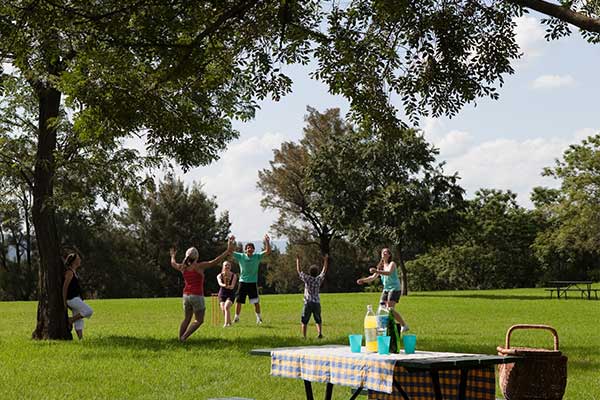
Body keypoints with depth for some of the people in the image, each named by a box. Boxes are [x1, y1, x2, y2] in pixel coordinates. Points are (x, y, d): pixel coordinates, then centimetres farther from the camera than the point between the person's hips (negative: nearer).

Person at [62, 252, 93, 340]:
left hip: (77, 298, 9)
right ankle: (70, 320, -3)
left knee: (79, 320, 6)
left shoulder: (74, 271, 14)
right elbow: (65, 287, -14)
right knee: (89, 311, -14)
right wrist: (64, 302, -12)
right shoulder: (69, 272, -14)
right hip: (72, 299, -9)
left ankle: (81, 338, 5)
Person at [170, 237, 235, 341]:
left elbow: (173, 264, 27)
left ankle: (180, 339, 12)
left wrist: (173, 256, 49)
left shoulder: (183, 267, 4)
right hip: (197, 296, -6)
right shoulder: (199, 266, -12)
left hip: (186, 295, 6)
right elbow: (215, 261, -18)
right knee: (199, 320, 4)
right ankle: (184, 337, -7)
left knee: (186, 319, 16)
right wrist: (228, 250, -18)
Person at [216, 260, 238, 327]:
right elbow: (220, 283, -25)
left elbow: (232, 286, -19)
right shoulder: (219, 276, -4)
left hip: (230, 294, -1)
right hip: (222, 294, 1)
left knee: (226, 307, -25)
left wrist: (229, 286, -43)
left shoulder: (234, 276, -6)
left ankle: (226, 323, -27)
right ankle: (229, 322, 10)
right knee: (223, 309, -13)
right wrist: (224, 285, -49)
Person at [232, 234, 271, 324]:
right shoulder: (241, 256, 0)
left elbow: (268, 251, -6)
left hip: (253, 282, 0)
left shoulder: (257, 256, 1)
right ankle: (236, 318, 16)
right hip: (243, 282, 0)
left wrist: (267, 242, -18)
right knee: (238, 301, 2)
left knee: (256, 302, 1)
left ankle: (259, 318, 14)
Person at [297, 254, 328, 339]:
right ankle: (320, 333, -3)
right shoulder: (319, 279, 0)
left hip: (308, 303, -2)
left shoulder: (307, 279, -5)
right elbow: (324, 270, 14)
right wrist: (326, 261, 24)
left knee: (304, 322, 4)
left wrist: (298, 260, 9)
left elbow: (299, 270, 2)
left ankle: (304, 336, -1)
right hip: (317, 303, 2)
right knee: (318, 321, 15)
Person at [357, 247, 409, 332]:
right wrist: (363, 280, -3)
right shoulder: (381, 266, 12)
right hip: (386, 289, 8)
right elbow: (373, 277, 13)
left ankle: (404, 325, -9)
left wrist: (376, 271, -43)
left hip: (395, 288, -8)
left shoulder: (392, 264, -9)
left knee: (390, 308, -18)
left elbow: (389, 273, -30)